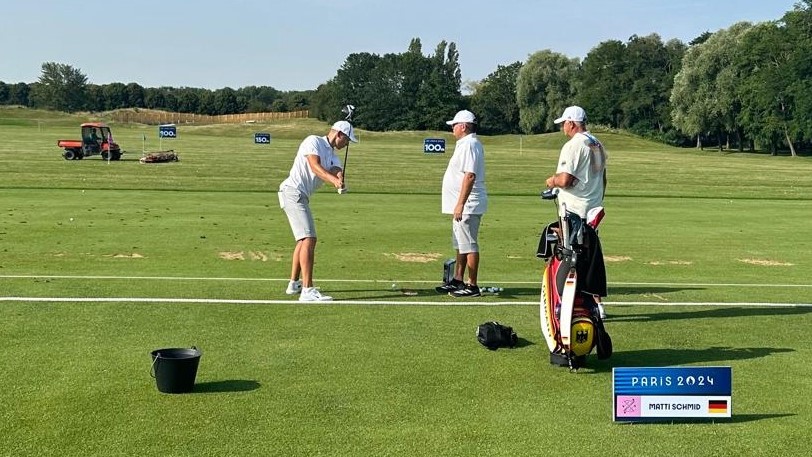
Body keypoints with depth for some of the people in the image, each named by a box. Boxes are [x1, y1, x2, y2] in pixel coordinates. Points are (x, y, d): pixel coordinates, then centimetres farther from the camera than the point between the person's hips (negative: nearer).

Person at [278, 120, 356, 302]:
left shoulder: (332, 155, 18)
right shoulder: (314, 141, -6)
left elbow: (336, 171, -3)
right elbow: (314, 165, -22)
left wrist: (339, 180, -27)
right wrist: (333, 179, -38)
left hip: (301, 197, 10)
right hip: (293, 191, -10)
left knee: (304, 240, 21)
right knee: (308, 239, -18)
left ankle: (294, 284, 34)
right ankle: (308, 291, -24)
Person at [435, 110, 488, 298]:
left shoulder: (469, 144, -16)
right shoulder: (465, 144, 17)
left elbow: (470, 176, -25)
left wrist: (460, 204, -27)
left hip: (467, 206, -11)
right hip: (461, 206, 11)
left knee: (469, 245, -6)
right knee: (460, 245, 16)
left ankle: (472, 286, -2)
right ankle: (457, 281, 25)